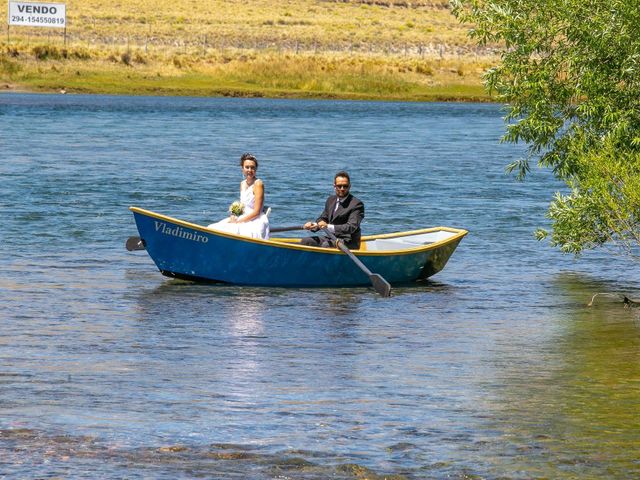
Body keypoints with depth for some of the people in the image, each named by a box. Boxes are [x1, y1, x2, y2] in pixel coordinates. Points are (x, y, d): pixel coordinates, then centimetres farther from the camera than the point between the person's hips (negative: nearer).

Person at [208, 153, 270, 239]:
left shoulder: (258, 184, -10)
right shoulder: (243, 184, 14)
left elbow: (256, 212, -14)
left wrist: (238, 221, -15)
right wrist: (234, 216, -2)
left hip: (256, 222, -7)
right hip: (243, 218, 8)